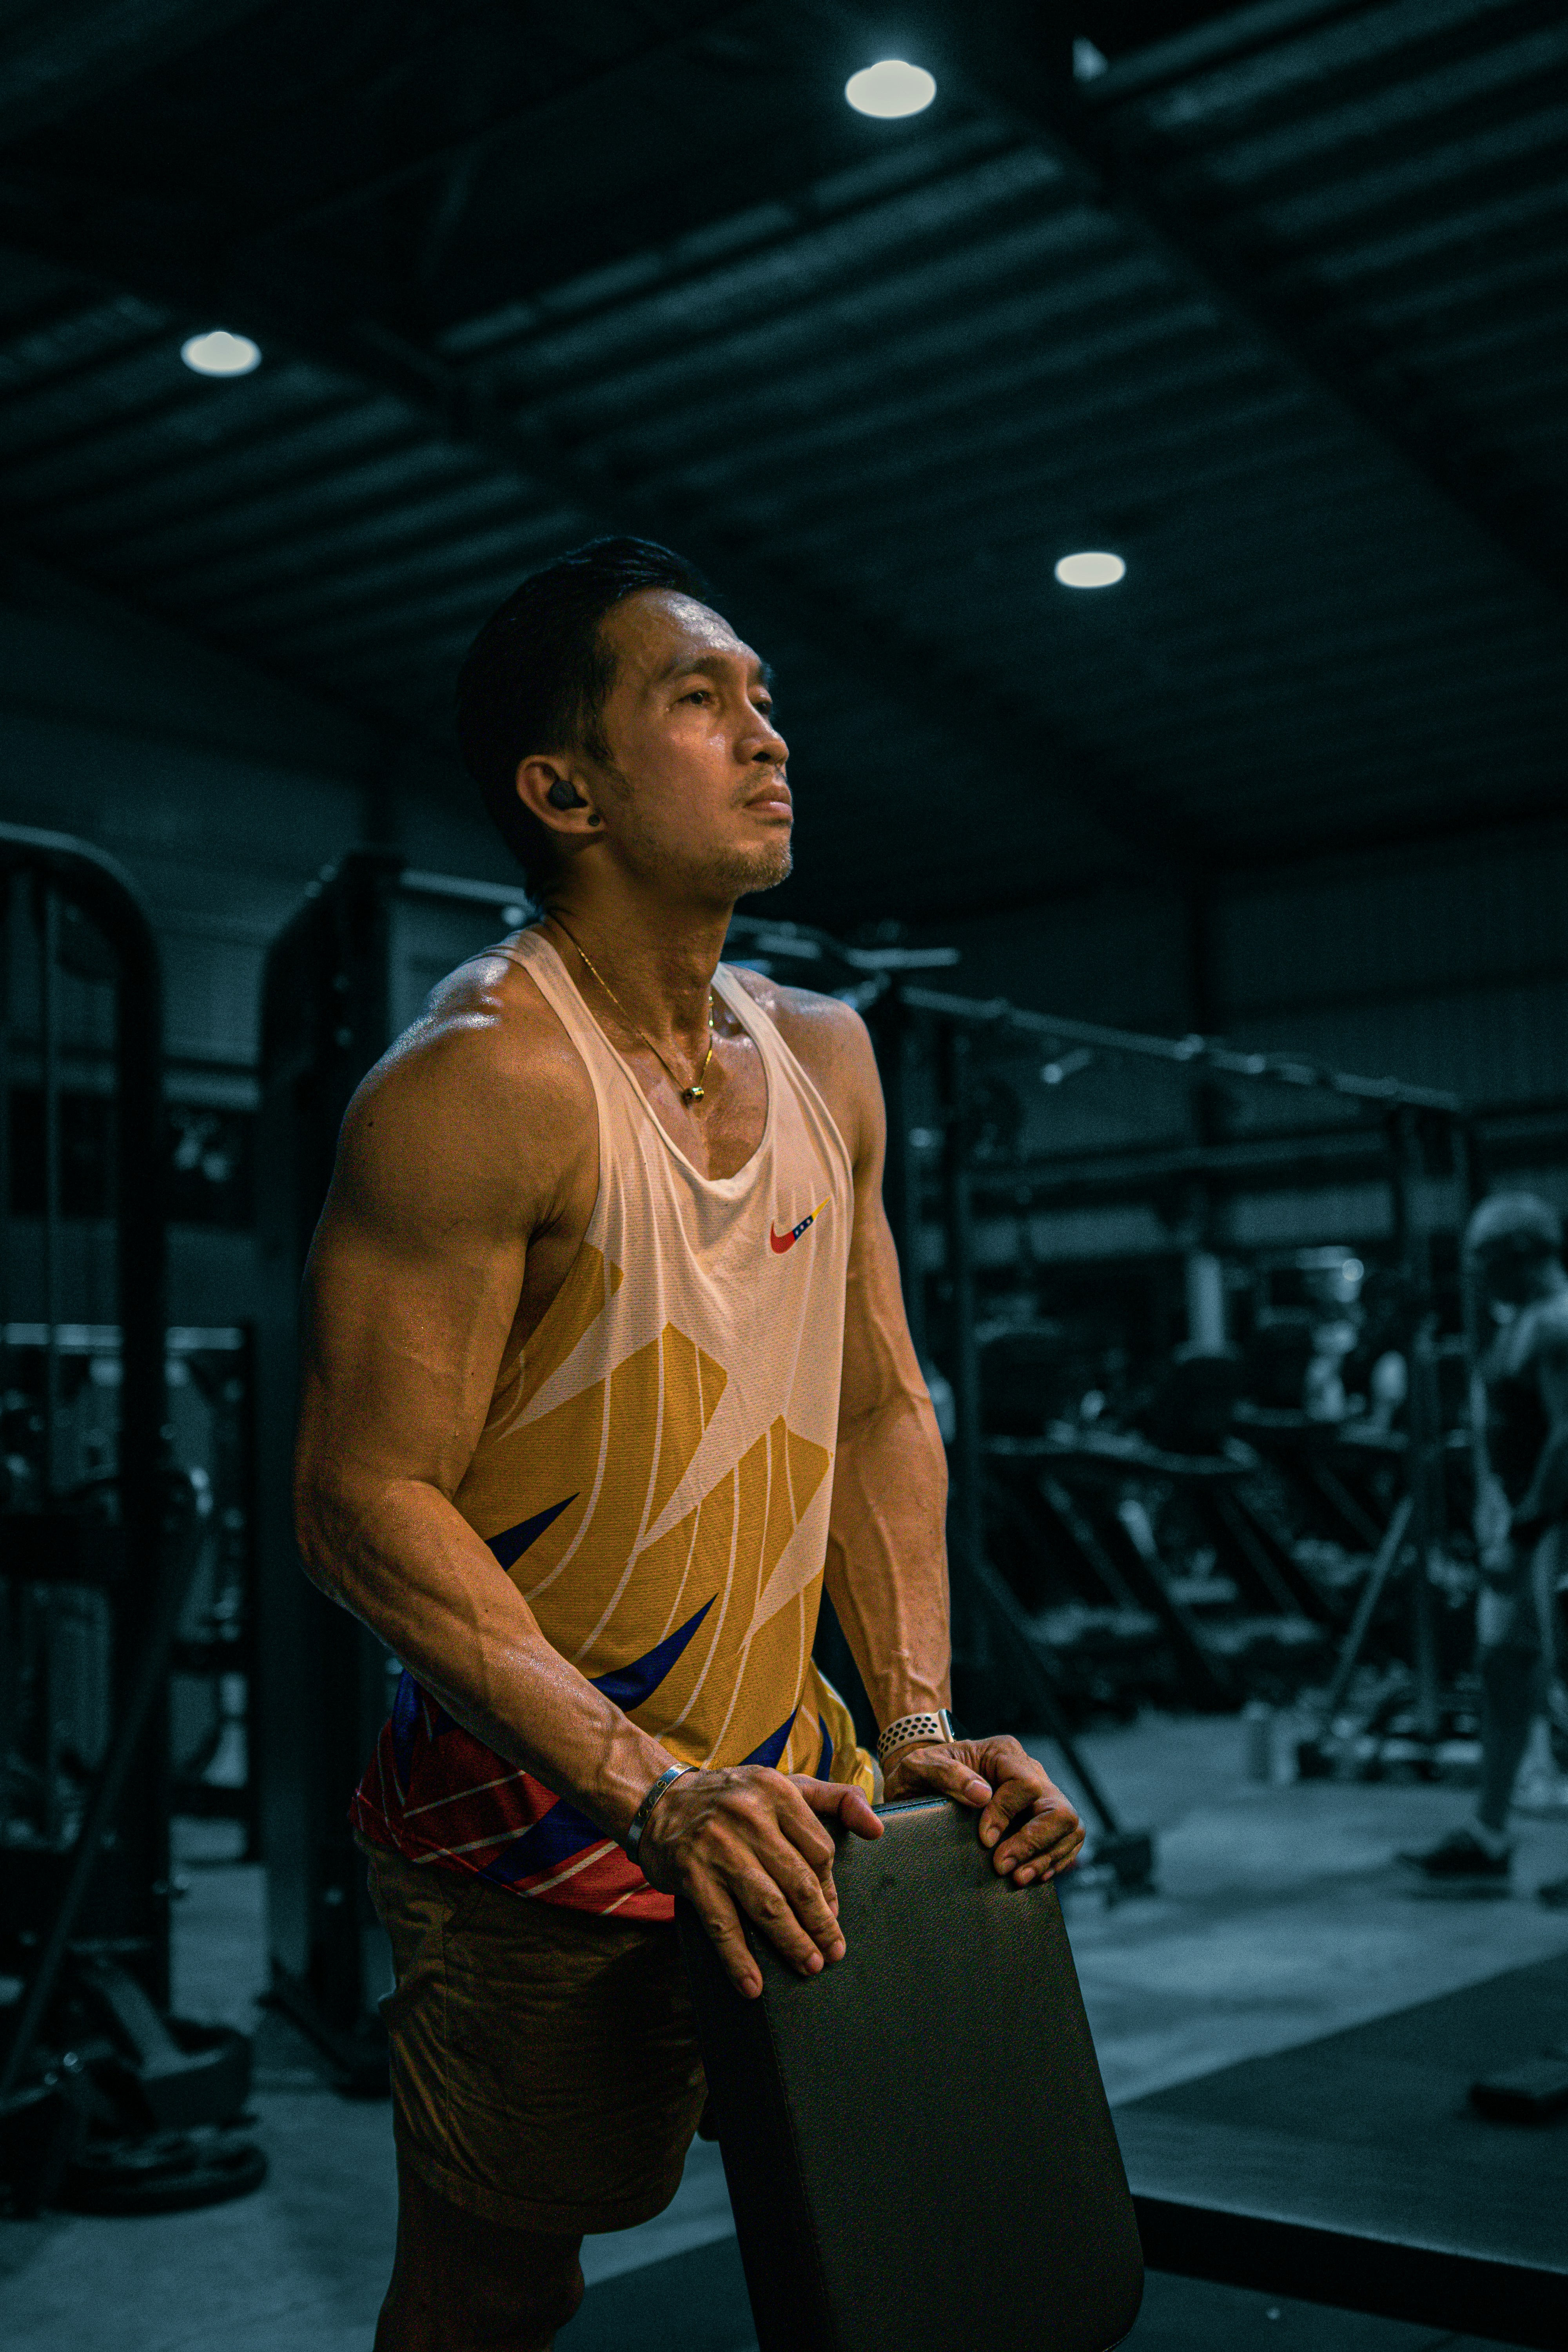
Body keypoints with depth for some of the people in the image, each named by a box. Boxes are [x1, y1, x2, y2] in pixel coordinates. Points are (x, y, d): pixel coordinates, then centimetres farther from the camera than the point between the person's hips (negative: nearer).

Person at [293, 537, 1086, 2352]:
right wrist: (652, 1794, -27)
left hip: (781, 1794, 7)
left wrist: (920, 1726, 1)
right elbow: (364, 1503, -21)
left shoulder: (824, 1060, 6)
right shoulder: (482, 1080, -19)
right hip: (537, 1843, -7)